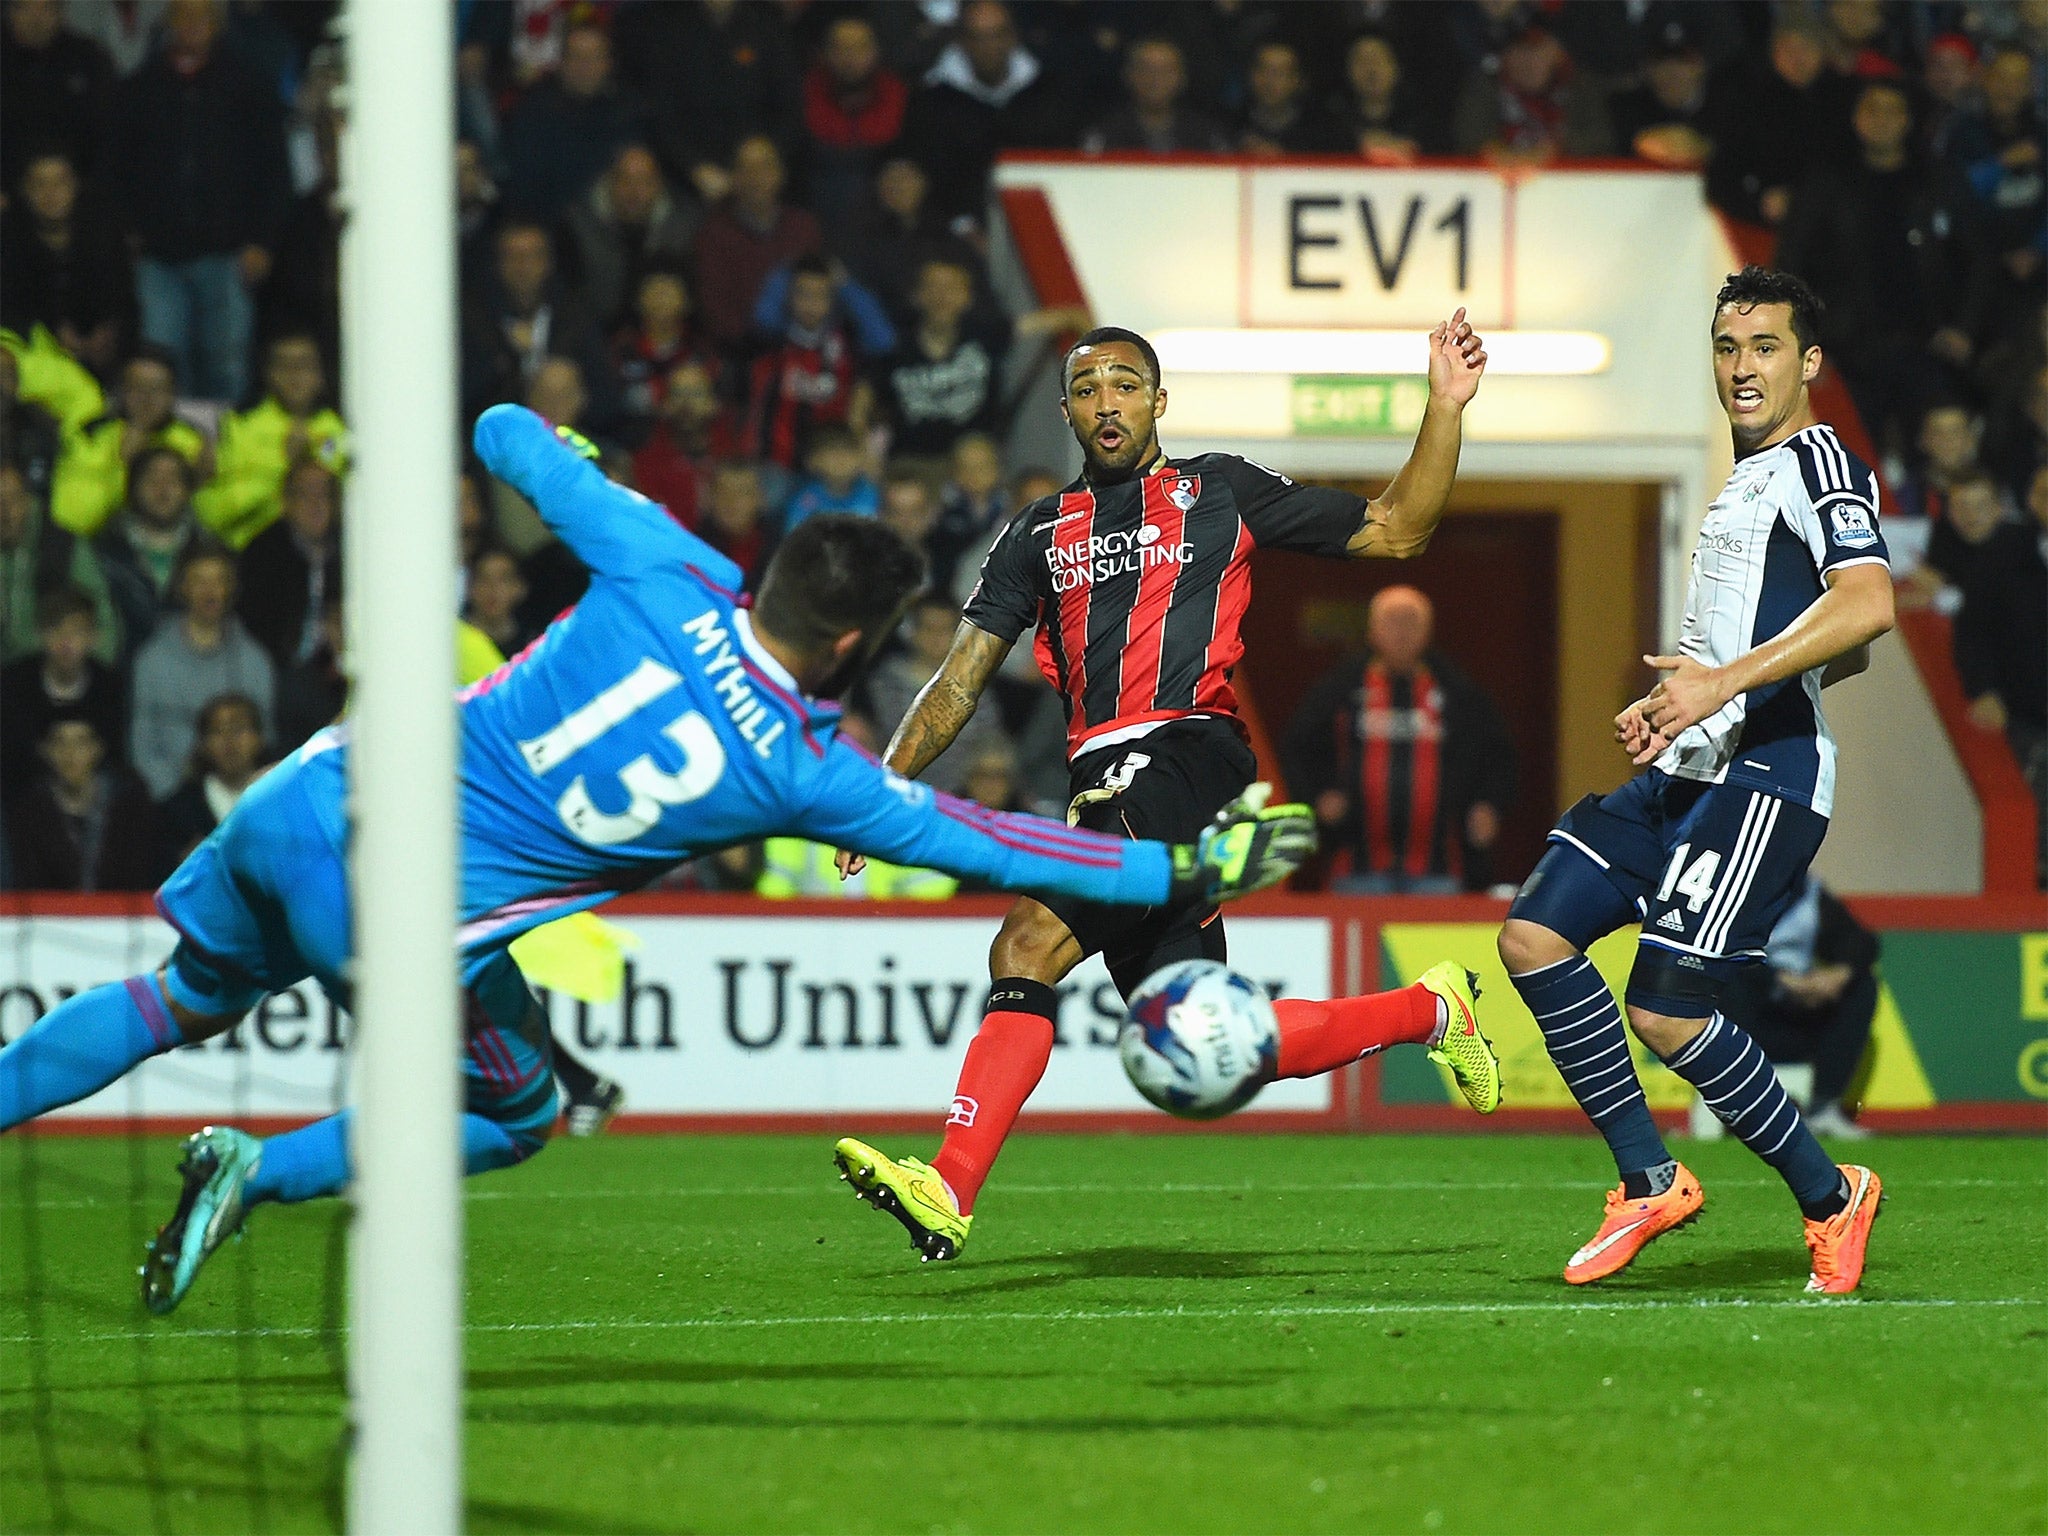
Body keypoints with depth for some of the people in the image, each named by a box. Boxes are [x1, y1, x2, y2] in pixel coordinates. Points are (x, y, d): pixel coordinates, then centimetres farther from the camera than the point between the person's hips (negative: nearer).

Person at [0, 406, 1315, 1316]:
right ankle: (257, 1173, 4)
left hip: (301, 805, 4)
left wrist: (527, 435, 34)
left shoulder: (668, 574, -3)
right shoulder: (806, 773, -8)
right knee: (513, 1115, 22)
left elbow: (514, 440, 9)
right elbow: (987, 845, 2)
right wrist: (1190, 869, 11)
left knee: (185, 1000, 28)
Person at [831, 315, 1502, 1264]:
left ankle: (950, 1190, -26)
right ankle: (1427, 1010, 21)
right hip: (1103, 782, 6)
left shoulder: (1220, 492, 13)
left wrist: (1445, 410, 3)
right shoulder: (1041, 534, 23)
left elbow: (1394, 532, 14)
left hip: (1187, 752, -6)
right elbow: (961, 679, 19)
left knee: (1030, 944, -23)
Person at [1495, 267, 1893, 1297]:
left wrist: (1727, 681, -27)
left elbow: (1865, 606, -23)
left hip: (1760, 777, -10)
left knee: (1668, 1012, -15)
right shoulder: (1742, 485, 25)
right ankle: (1650, 1183, 7)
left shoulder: (1817, 461, -5)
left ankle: (1829, 1198, 3)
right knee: (1533, 938, 0)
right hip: (1687, 771, 10)